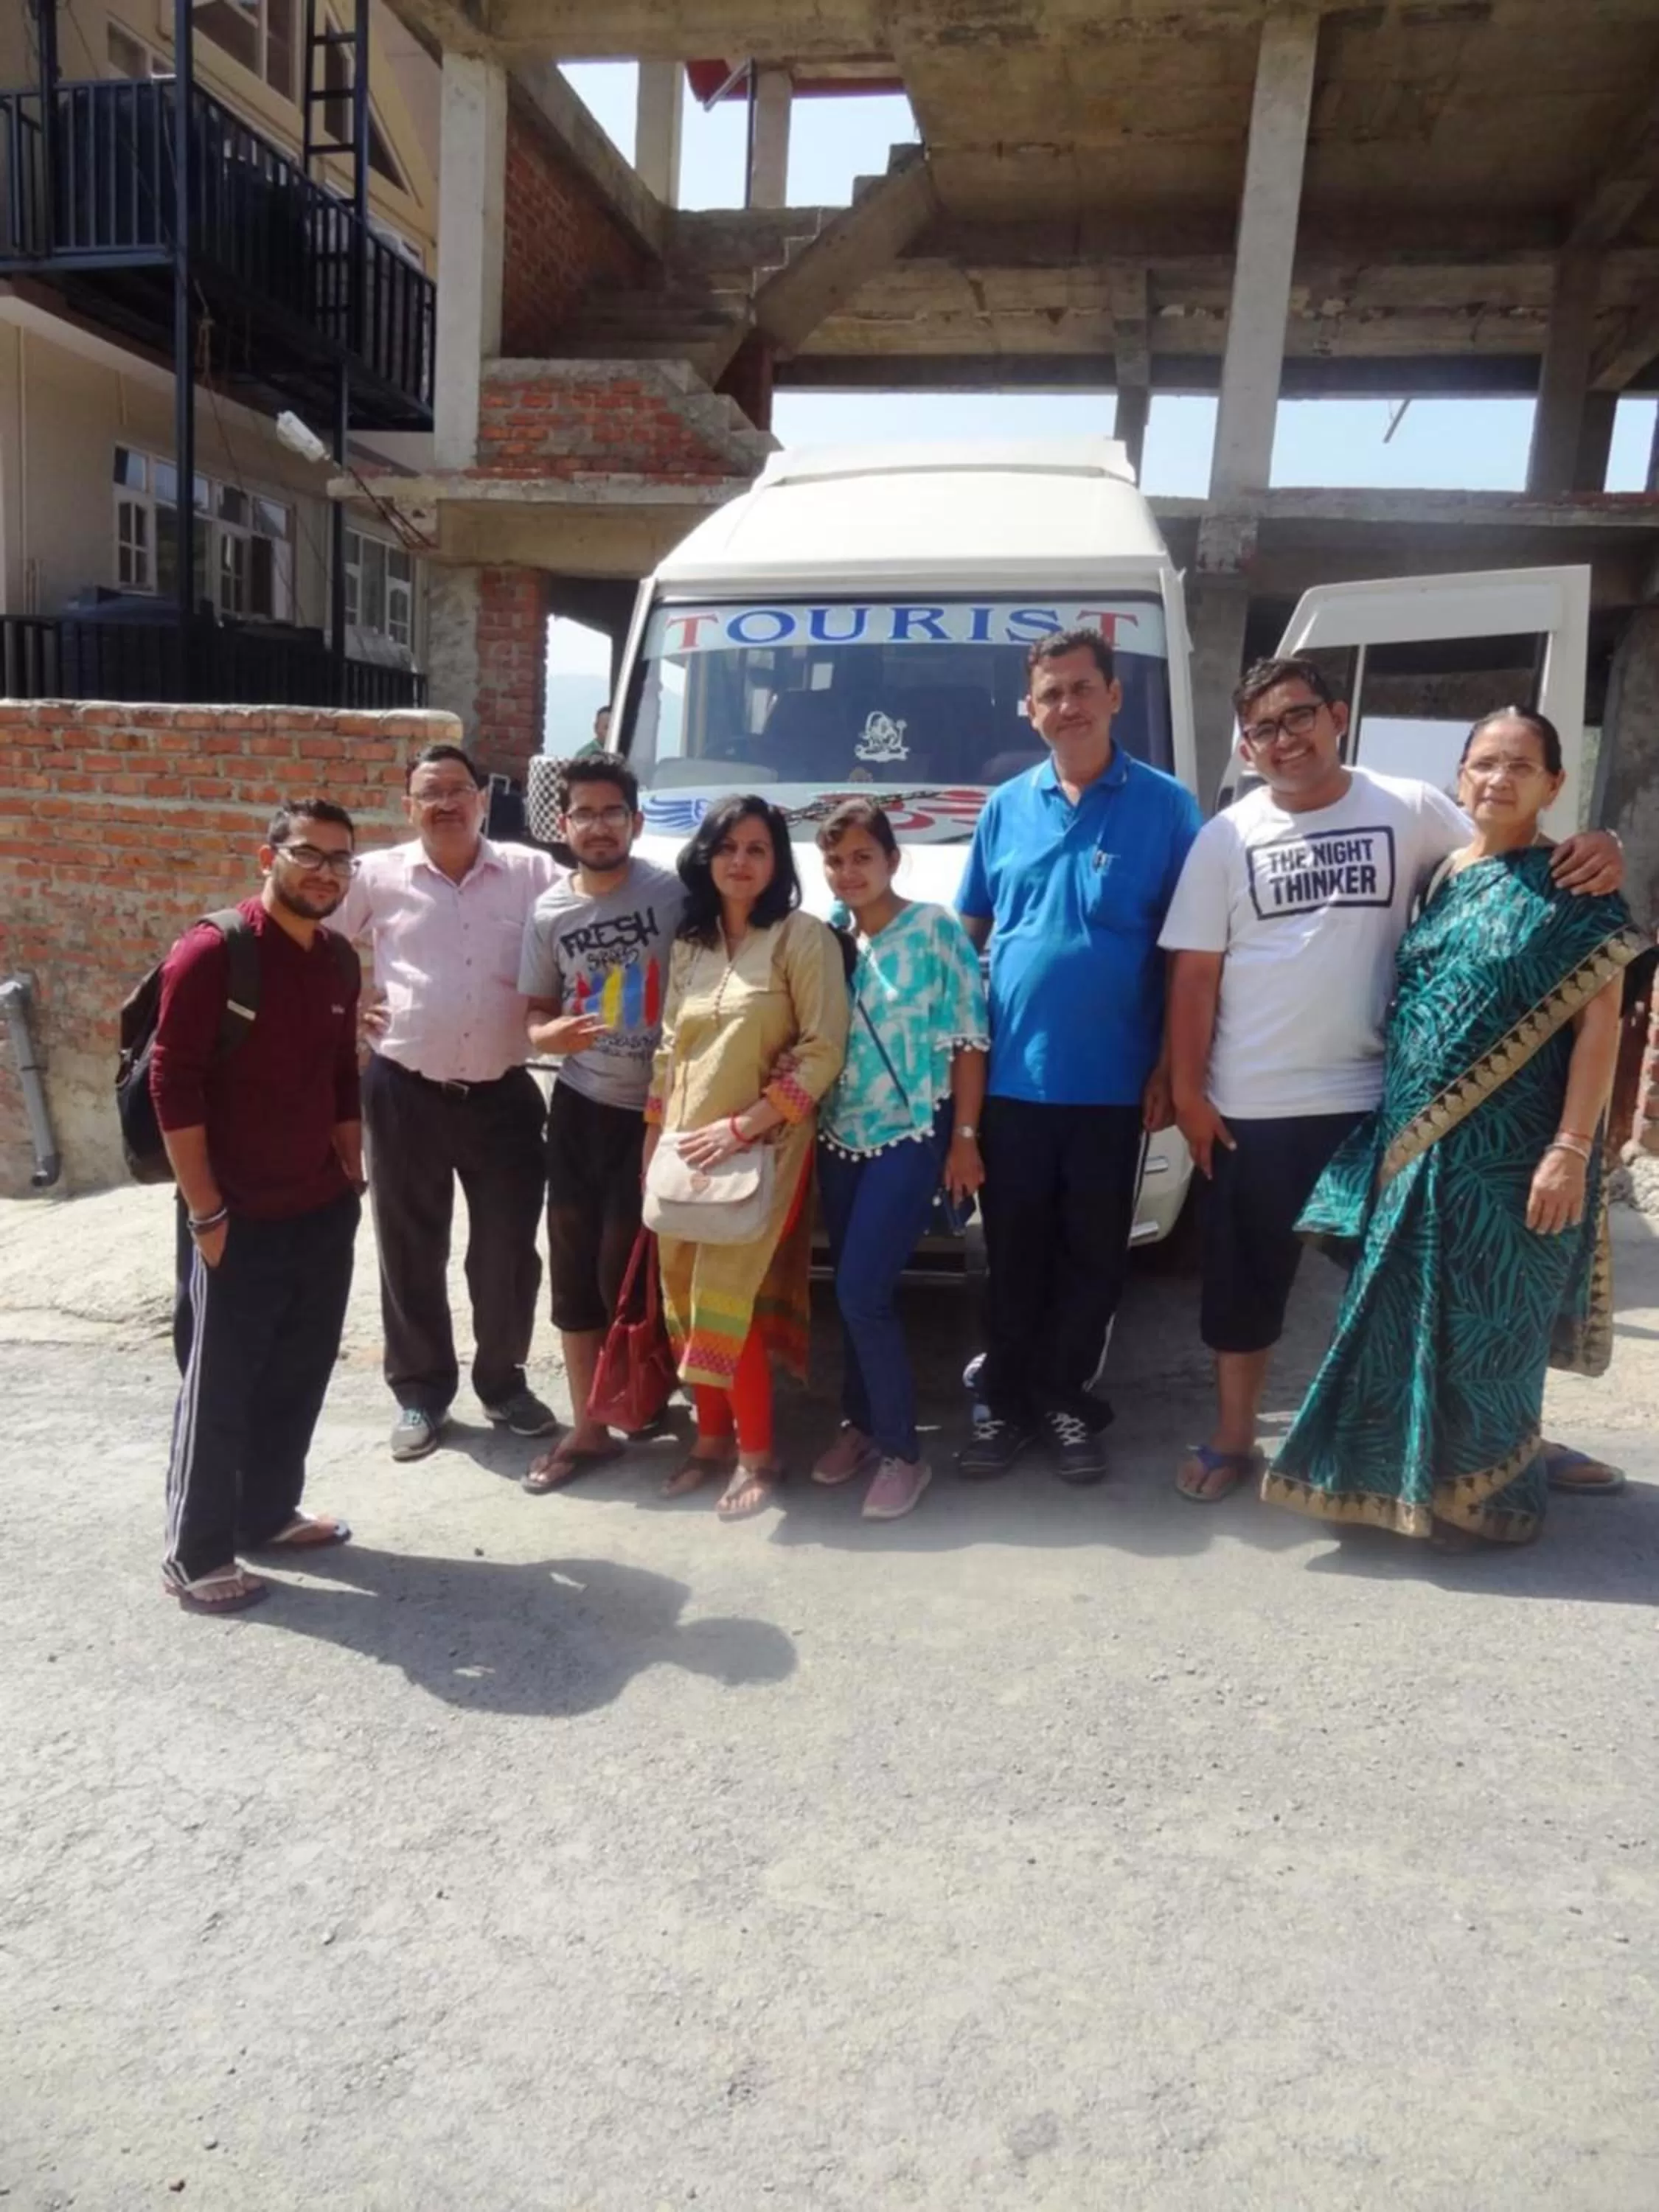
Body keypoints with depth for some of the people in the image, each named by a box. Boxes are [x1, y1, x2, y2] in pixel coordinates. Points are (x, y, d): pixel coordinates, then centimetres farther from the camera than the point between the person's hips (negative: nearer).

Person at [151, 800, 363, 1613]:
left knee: (298, 1377, 17)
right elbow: (173, 1087, -16)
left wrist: (352, 1179, 14)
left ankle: (268, 1513, 36)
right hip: (243, 1221, -7)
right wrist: (206, 1213, -16)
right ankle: (193, 1556, 21)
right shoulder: (212, 953, -15)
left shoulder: (338, 964, 7)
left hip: (324, 1214, 7)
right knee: (219, 1390, 5)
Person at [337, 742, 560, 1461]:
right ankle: (421, 1392, 27)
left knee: (508, 1248, 8)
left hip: (503, 1094, 0)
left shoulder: (531, 872, -1)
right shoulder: (378, 876, 1)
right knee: (411, 1251, 10)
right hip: (405, 1093, 0)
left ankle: (503, 1381, 30)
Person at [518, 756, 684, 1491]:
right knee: (573, 1274, 7)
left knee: (623, 1274, -3)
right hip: (579, 1108, 5)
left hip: (658, 1109, -4)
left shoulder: (674, 894, -10)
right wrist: (549, 1034, -13)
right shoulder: (550, 912, 4)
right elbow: (535, 1015, 11)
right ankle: (587, 1428, 21)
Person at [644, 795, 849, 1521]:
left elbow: (824, 1051, -13)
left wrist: (744, 1124, -17)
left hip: (763, 1149, -6)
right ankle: (713, 1436, 22)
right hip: (686, 1150, 6)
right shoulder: (688, 945, 12)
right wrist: (654, 1141, 11)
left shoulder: (804, 939, -6)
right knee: (686, 1298, 7)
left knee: (729, 1299, -7)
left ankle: (757, 1455, 8)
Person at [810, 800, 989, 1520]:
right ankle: (861, 1423, 28)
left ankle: (902, 1451, 2)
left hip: (913, 1135, -5)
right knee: (854, 1293, 11)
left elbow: (969, 1037, -7)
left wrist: (964, 1137, -11)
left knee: (862, 1292, -11)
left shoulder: (935, 928, -6)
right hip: (840, 1138, 5)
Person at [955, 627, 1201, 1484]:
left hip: (1111, 1082, -2)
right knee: (1013, 1253, 11)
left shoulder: (1165, 805, -1)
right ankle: (1004, 1400, 25)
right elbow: (969, 933, 11)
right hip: (1011, 1078, 2)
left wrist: (1172, 1067, -5)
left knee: (1093, 1254, 10)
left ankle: (1065, 1399, 26)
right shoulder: (1006, 807, 7)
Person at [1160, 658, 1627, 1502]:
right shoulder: (1227, 837, 2)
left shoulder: (1411, 810, 1)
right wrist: (1187, 1092, -5)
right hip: (1251, 1110, 0)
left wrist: (1590, 853, -16)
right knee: (1243, 1282, 11)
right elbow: (1194, 974, 0)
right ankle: (1232, 1441, 28)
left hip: (1379, 1102, 0)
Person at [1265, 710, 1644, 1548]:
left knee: (1489, 1326, 4)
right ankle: (1407, 1473, 29)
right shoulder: (1435, 879, 10)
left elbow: (1598, 1024, -9)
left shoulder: (1572, 888, -5)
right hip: (1413, 1143, 5)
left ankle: (1479, 1491, 22)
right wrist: (1395, 1128, 9)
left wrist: (1570, 1150, -16)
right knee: (1405, 1315, 12)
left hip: (1509, 1152, -5)